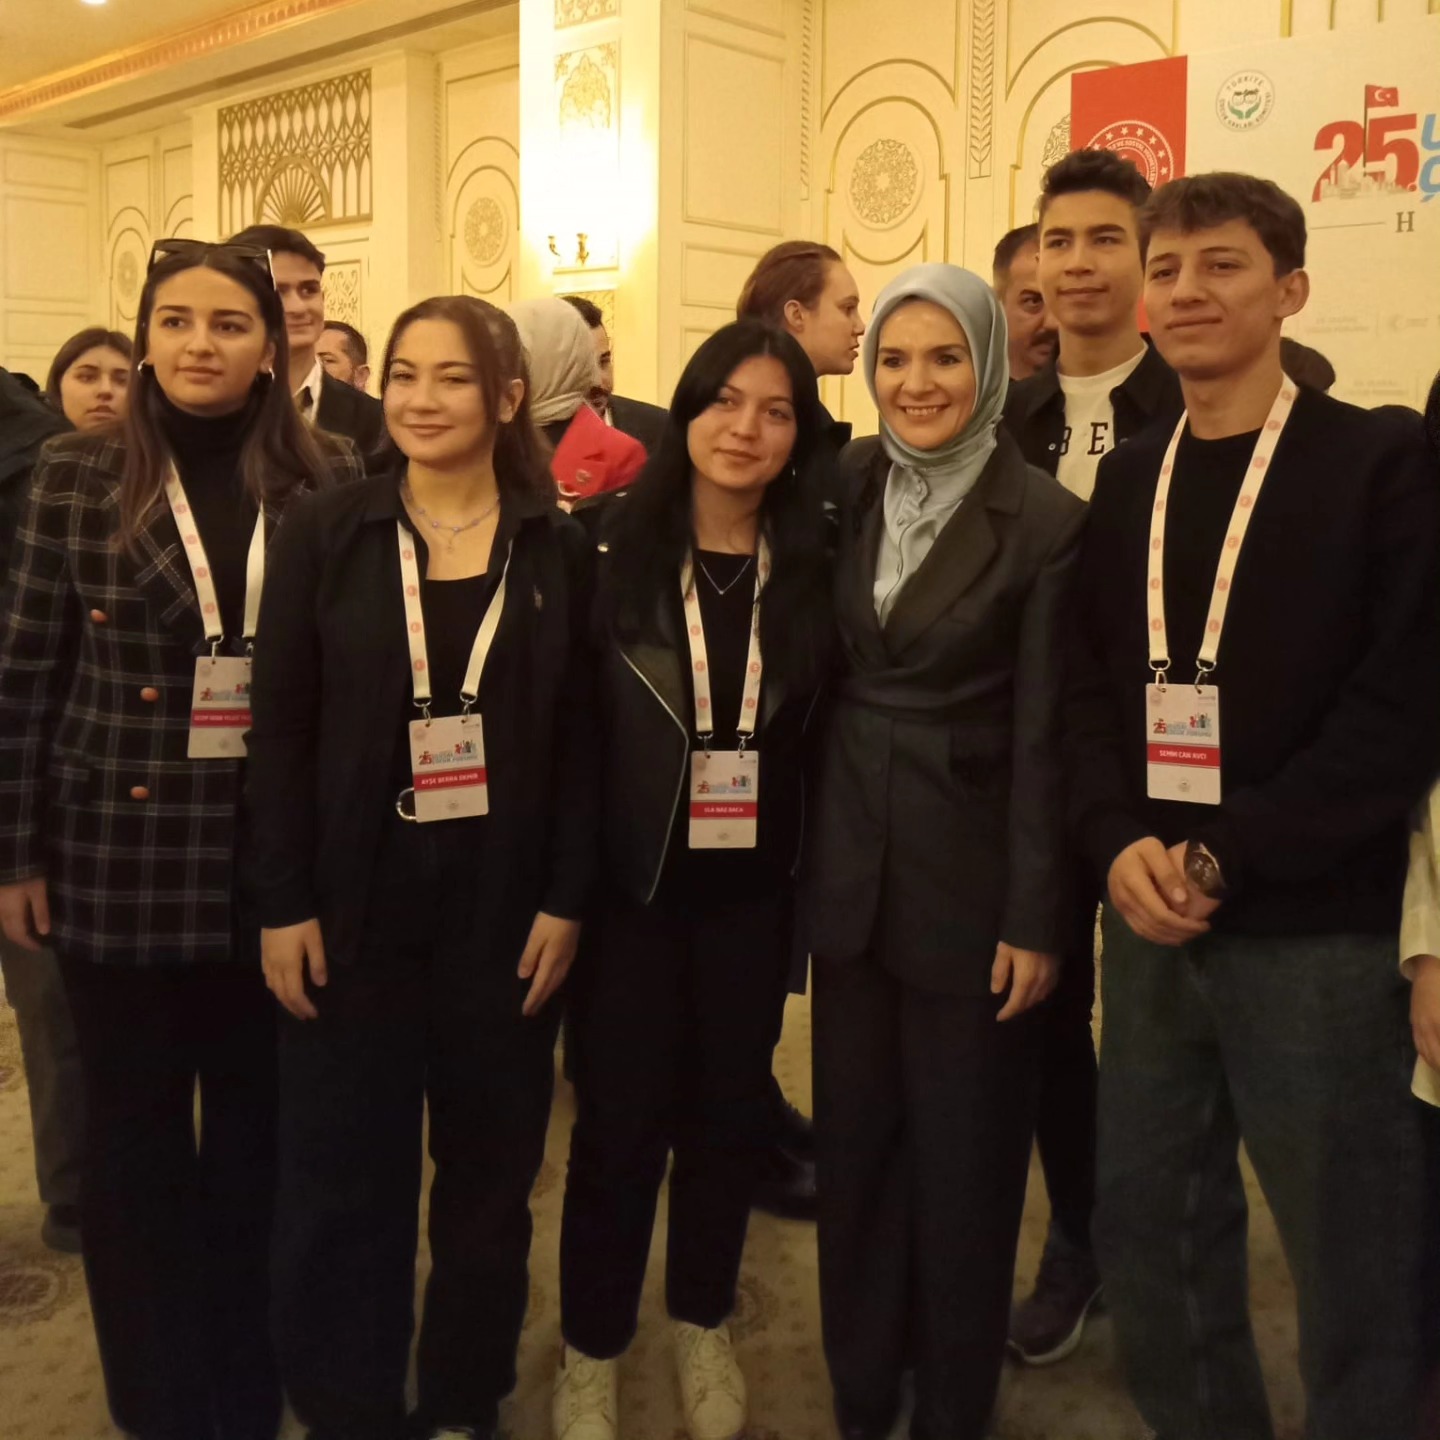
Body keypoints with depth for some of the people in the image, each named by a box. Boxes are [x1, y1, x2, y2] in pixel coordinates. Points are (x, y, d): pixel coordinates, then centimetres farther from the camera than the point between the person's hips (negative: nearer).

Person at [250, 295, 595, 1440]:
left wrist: (567, 901, -5)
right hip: (354, 904, 0)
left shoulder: (559, 551, 1)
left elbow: (579, 738, 1)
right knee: (341, 1177, 7)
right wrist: (284, 904, -7)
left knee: (491, 1172, 12)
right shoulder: (324, 537, 1)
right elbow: (281, 732, -2)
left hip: (505, 909, 1)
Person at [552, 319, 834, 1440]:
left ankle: (704, 1327, 37)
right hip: (633, 878, -2)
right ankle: (592, 1350, 27)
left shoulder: (815, 564, -1)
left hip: (752, 886, 2)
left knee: (729, 1108, 15)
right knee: (622, 1115, 6)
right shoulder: (614, 545, -7)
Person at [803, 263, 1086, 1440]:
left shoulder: (1045, 521, -10)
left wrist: (1035, 917, -11)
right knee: (855, 1138, 15)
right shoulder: (846, 492, 4)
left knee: (963, 1154, 10)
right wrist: (805, 848, 4)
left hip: (970, 871, -4)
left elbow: (1041, 735, -10)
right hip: (850, 860, 4)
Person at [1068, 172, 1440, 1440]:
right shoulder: (1130, 482, 11)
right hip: (1151, 926, 5)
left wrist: (1223, 859, -15)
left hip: (1319, 931, -5)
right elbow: (1094, 687, 9)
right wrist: (1121, 844, -9)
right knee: (1149, 1231, 15)